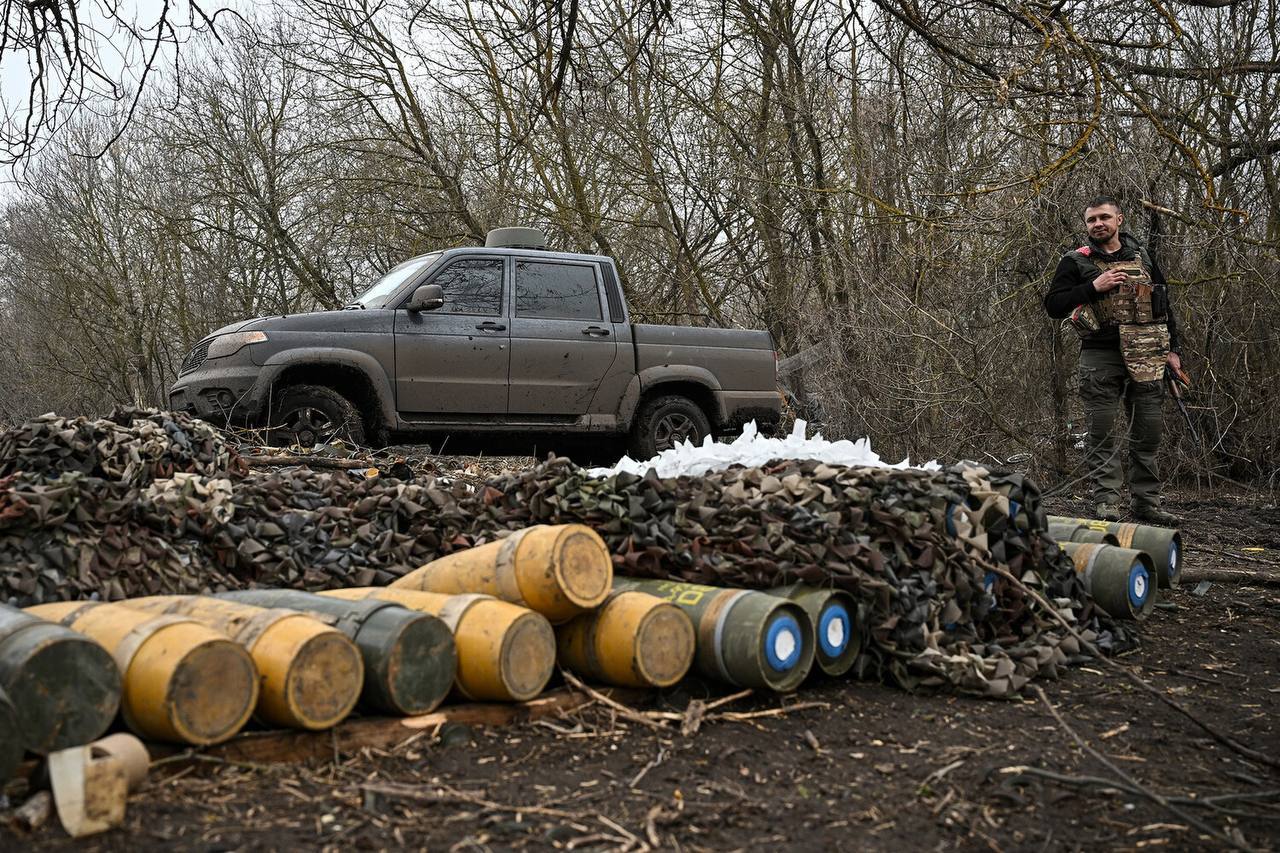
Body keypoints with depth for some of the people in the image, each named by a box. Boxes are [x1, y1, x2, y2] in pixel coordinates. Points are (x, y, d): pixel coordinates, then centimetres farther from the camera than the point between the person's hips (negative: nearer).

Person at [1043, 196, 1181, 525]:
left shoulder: (1141, 257, 15)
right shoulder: (1076, 262, 3)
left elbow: (1164, 302, 21)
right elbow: (1053, 305, -3)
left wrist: (1172, 349, 16)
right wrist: (1093, 288, -15)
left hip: (1145, 357, 4)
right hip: (1101, 357, -4)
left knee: (1148, 432, 5)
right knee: (1102, 433, -4)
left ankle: (1146, 502, 12)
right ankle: (1106, 503, 0)